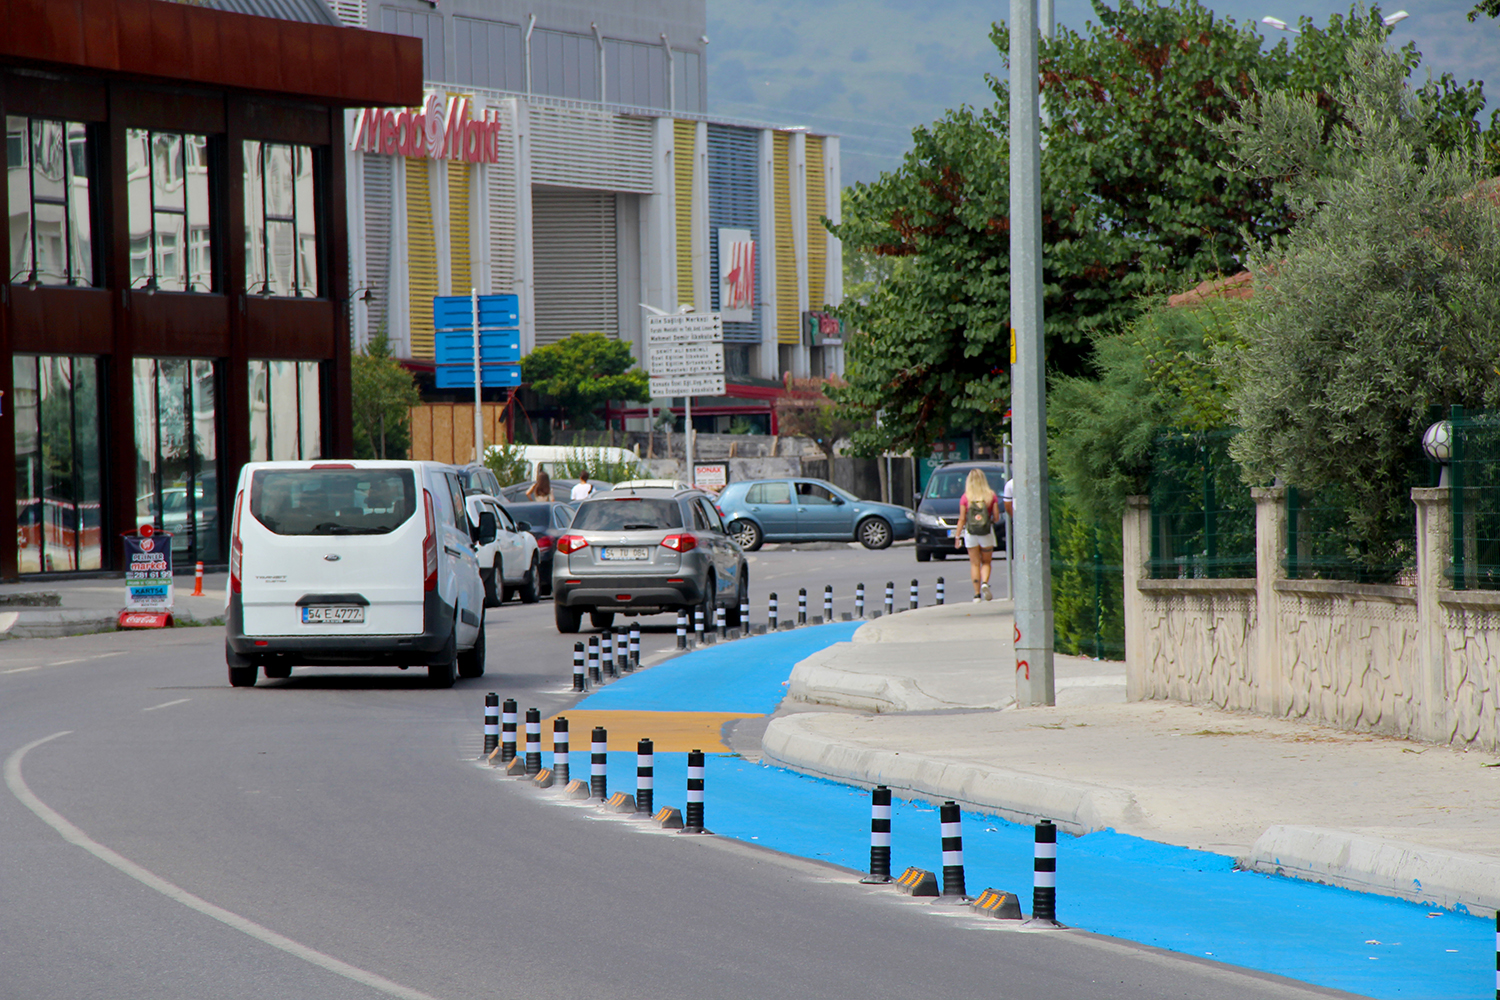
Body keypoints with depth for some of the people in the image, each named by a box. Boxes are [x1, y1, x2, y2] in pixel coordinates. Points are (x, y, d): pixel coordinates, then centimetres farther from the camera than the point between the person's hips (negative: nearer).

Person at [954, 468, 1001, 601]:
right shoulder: (991, 495, -3)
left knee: (974, 564, 7)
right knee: (986, 562, 14)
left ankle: (977, 594, 3)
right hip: (987, 533, 0)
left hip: (970, 533, 0)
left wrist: (957, 536, 2)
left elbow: (962, 519, -4)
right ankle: (985, 584, -14)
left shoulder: (966, 497, -5)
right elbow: (996, 517, -2)